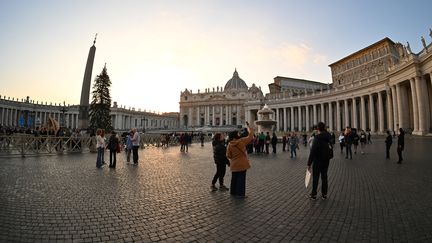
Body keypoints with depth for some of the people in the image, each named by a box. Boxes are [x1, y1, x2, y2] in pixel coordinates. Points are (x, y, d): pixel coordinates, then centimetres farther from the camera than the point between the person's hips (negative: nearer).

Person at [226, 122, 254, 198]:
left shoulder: (229, 144, -5)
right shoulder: (242, 141, -15)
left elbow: (228, 155, -1)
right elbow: (250, 136, -3)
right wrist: (249, 127, 10)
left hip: (234, 165, 5)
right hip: (242, 164, -4)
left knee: (234, 178, 18)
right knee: (241, 179, 5)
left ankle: (233, 192, 31)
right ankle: (240, 193, 12)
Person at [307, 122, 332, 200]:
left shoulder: (317, 138, -20)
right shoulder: (328, 136, 0)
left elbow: (312, 151, -21)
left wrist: (309, 163, -17)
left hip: (318, 161, -6)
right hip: (326, 160, 6)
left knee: (315, 177, 5)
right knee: (324, 177, 15)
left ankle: (313, 194, 13)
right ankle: (324, 194, 23)